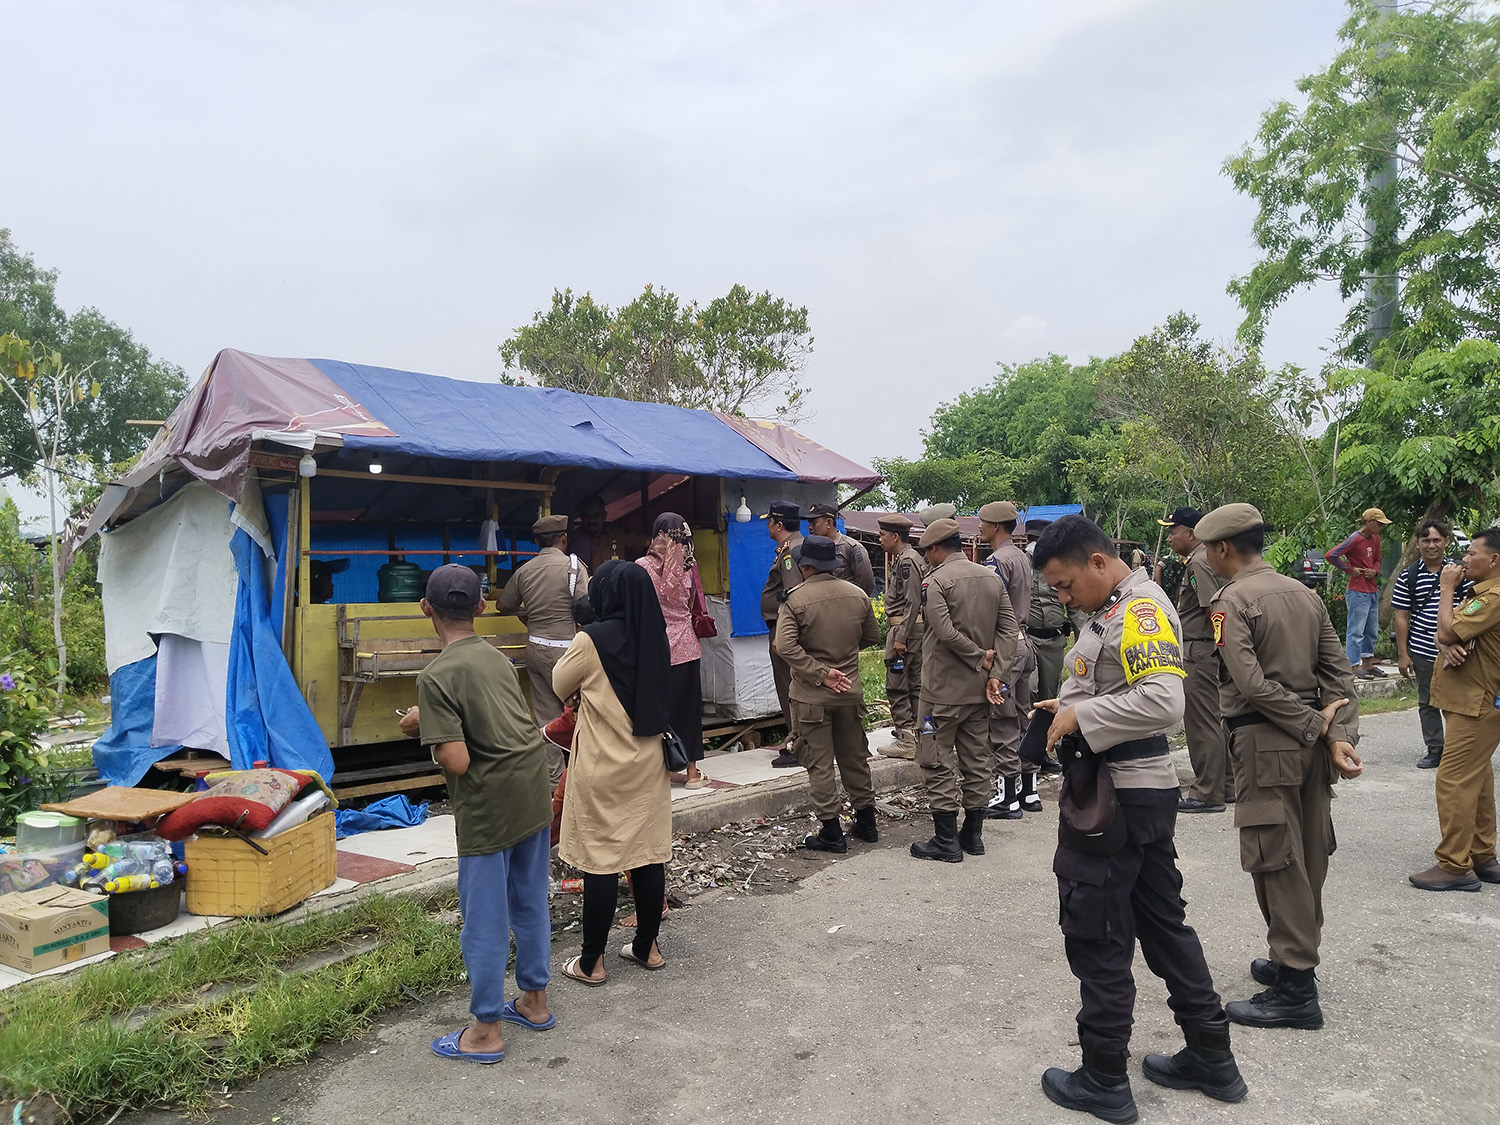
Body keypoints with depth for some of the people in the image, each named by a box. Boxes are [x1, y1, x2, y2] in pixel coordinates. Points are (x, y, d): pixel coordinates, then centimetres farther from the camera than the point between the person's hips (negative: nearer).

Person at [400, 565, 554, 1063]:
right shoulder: (497, 657, 6)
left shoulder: (437, 675, -16)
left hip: (489, 809, -7)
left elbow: (457, 761, -21)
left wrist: (423, 728, -4)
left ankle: (486, 1032, 22)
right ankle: (534, 1001, 36)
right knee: (530, 904, 20)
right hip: (534, 797, 7)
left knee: (485, 919, 7)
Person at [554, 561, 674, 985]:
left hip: (604, 769, -5)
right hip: (650, 764, 6)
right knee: (649, 855, 13)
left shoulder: (593, 640, -16)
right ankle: (647, 947, 26)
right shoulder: (655, 638, 0)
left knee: (600, 860, 3)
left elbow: (560, 685, 0)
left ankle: (591, 962, 14)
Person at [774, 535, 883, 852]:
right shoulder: (858, 595, 0)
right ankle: (866, 821, 27)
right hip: (850, 691, 5)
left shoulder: (796, 599, -13)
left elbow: (786, 646, -23)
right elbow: (872, 637, 12)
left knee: (819, 764, 4)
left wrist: (820, 673, -19)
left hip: (812, 695, -4)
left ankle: (831, 831, 8)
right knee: (855, 758, 18)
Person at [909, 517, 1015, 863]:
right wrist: (995, 674, -4)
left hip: (943, 689, -7)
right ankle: (973, 834, 23)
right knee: (977, 760, 14)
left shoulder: (936, 581, -13)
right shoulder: (992, 578, 6)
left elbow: (945, 631, -24)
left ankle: (946, 841, 5)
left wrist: (980, 658, -12)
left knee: (937, 761, 2)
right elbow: (1008, 629, 0)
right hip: (980, 690, 7)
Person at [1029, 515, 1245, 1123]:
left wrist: (1081, 717, -23)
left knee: (1096, 939, 3)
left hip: (1116, 800, -10)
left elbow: (1163, 700, -31)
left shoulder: (1140, 611, -19)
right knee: (1163, 922, 19)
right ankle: (1210, 1057, 33)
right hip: (1144, 794, 10)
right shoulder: (1115, 609, 12)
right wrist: (1070, 704, 8)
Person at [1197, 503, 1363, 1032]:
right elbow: (1338, 670, 5)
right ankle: (1298, 958, 30)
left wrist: (1316, 725, -12)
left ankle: (1295, 989, 5)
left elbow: (1252, 685, -21)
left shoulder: (1231, 601, -12)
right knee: (1307, 854, 16)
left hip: (1264, 741, -8)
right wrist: (1339, 735, -3)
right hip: (1310, 744, 8)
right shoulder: (1303, 593, 11)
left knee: (1275, 860, -1)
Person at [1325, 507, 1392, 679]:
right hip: (1358, 592, -9)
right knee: (1356, 631, -4)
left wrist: (1375, 571, 2)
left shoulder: (1375, 538, 10)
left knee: (1372, 631, 15)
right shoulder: (1355, 539, -15)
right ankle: (1355, 667, 0)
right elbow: (1331, 555, -22)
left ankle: (1368, 664, 24)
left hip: (1373, 591, 9)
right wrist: (1350, 569, -15)